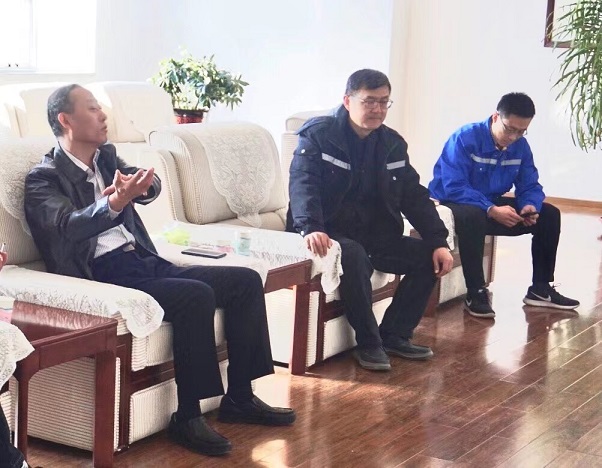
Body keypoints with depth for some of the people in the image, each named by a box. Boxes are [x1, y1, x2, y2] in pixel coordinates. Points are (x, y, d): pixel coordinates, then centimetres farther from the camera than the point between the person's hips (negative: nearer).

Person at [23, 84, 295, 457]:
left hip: (145, 262, 8)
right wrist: (114, 204, -41)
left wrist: (140, 186, -25)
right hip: (104, 276, -8)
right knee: (196, 296, -30)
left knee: (246, 281, -4)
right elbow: (67, 224, -22)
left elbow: (153, 185, 1)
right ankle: (187, 417, -20)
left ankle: (239, 397, 3)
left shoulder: (106, 156, 18)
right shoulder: (44, 179, -2)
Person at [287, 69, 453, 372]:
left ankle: (394, 335, 3)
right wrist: (311, 229, -43)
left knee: (429, 257, -9)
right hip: (330, 234, -6)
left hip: (374, 234, 6)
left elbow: (415, 196, 9)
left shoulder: (392, 143, 9)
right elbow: (303, 184, -23)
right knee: (354, 255, -37)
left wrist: (438, 242, -3)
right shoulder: (318, 135, -9)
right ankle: (368, 344, -20)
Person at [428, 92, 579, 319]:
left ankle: (540, 289, 5)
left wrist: (530, 206, -23)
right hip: (455, 204, -7)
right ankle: (476, 293, -31)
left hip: (492, 205, 7)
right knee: (473, 216, -42)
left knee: (549, 214, -4)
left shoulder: (520, 146, -2)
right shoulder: (465, 138, -22)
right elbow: (454, 187, -29)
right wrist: (492, 210, -38)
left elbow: (529, 186, 2)